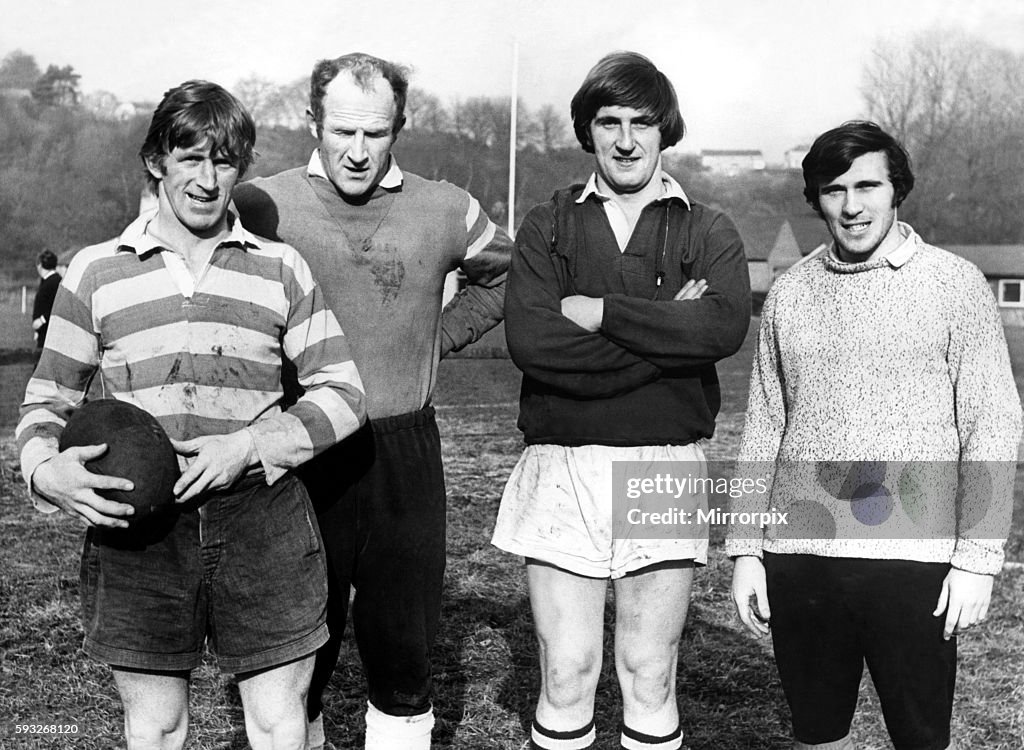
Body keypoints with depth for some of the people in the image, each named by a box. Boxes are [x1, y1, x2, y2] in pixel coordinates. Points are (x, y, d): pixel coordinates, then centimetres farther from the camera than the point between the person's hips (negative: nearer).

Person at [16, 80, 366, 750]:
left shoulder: (282, 268, 7)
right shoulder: (96, 270, 8)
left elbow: (342, 392, 5)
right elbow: (48, 398, 13)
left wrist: (251, 447, -10)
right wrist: (45, 470, -9)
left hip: (263, 521, 0)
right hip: (136, 525, 1)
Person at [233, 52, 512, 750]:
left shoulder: (445, 210, 3)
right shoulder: (263, 205, -4)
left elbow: (503, 275, 21)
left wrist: (437, 339, 10)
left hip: (405, 454, 2)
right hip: (300, 453, -1)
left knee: (404, 641, 9)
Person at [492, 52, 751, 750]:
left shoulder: (708, 231, 7)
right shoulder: (547, 227, 7)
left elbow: (725, 325, -14)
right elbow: (529, 340, -10)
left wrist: (601, 312, -13)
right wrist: (666, 333, -12)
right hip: (562, 465, 0)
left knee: (650, 676, 9)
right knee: (566, 674, 4)